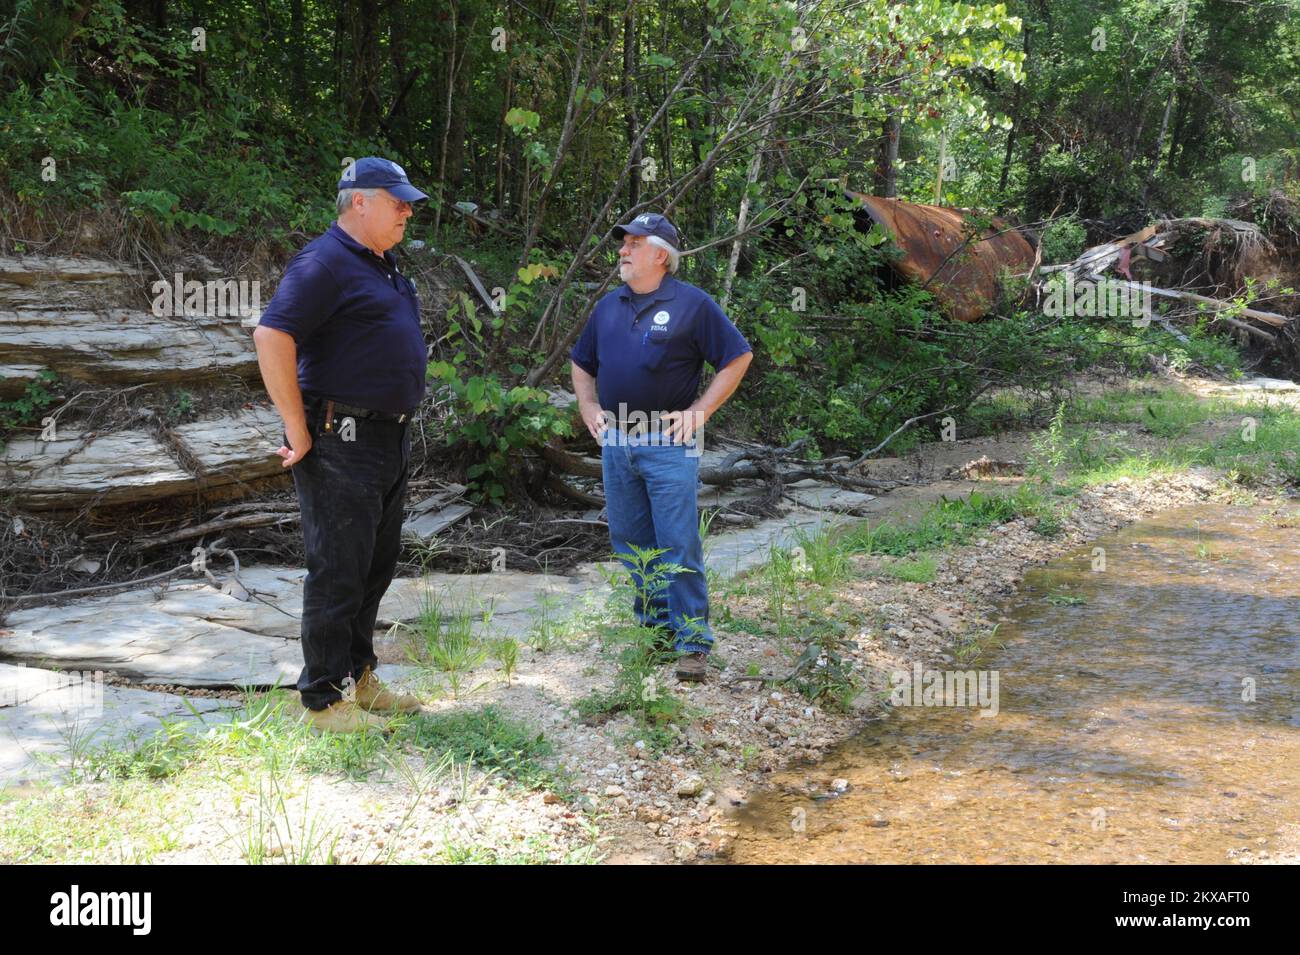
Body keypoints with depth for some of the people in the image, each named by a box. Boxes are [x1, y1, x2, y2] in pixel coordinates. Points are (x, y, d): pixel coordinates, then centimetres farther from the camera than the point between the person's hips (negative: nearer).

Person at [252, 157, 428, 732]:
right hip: (340, 443, -10)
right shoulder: (325, 262, -14)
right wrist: (299, 432, -21)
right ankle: (325, 700, 7)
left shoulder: (382, 265, 16)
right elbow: (271, 337, -24)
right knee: (338, 572, -3)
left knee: (377, 567, 17)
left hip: (390, 441, 10)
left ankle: (358, 677, 30)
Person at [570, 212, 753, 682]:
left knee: (678, 546, -7)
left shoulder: (691, 304, -4)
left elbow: (738, 357, -2)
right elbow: (581, 363, 26)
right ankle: (653, 626, 23)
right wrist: (588, 406, 10)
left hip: (668, 444, -6)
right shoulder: (609, 306, 13)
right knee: (631, 545, 10)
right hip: (616, 443, 6)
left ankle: (693, 643, -1)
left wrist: (699, 411, -8)